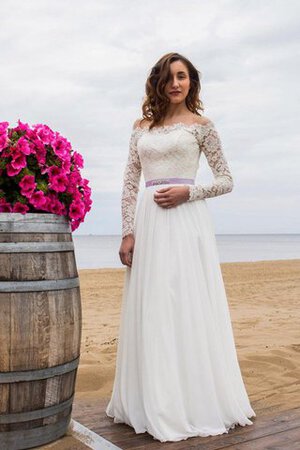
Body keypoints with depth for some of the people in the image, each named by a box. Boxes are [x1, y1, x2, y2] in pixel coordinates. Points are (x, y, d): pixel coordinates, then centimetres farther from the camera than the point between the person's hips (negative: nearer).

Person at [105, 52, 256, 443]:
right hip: (149, 223, 4)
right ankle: (153, 402, 17)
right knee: (150, 311, 5)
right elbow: (130, 183, 10)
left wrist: (188, 193, -11)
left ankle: (195, 404, 9)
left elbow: (226, 180, 5)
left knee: (188, 307, -4)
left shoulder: (201, 125, 6)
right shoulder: (142, 126, 16)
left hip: (187, 220, -4)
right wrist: (128, 233, 1)